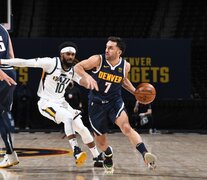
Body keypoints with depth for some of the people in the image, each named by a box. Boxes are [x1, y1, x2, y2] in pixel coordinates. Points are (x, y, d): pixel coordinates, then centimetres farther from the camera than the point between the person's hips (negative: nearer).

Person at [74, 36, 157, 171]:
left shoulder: (125, 66, -4)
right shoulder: (98, 60, -14)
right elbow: (78, 67, -8)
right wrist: (88, 77, -27)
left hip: (115, 102, 0)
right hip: (97, 103, 0)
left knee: (126, 127, -28)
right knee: (100, 139, 11)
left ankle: (146, 155, -38)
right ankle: (108, 158, 44)